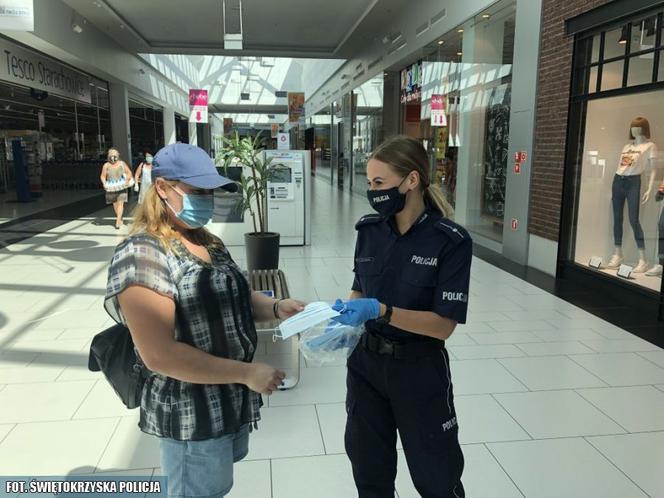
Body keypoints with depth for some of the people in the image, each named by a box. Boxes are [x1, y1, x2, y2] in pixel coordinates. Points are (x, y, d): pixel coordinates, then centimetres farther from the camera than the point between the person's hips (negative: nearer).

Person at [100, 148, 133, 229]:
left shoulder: (122, 164, 0)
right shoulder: (106, 165, 0)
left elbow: (129, 172, 4)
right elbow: (103, 176, 1)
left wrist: (127, 180, -13)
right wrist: (104, 183, -17)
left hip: (121, 186, -1)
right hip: (111, 187, 2)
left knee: (120, 203, -11)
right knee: (115, 203, 10)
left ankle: (118, 221, -15)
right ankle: (120, 219, 28)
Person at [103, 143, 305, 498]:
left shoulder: (209, 244, 4)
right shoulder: (143, 254, -23)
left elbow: (237, 297, 15)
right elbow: (159, 355, -28)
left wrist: (276, 307, -7)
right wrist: (247, 373, -25)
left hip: (233, 401, 8)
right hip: (193, 417, -8)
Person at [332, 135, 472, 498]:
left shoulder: (450, 241, -18)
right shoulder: (369, 230, -4)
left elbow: (443, 325, -20)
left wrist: (381, 311, -31)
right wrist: (344, 317, -11)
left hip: (419, 370, -4)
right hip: (365, 364, 4)